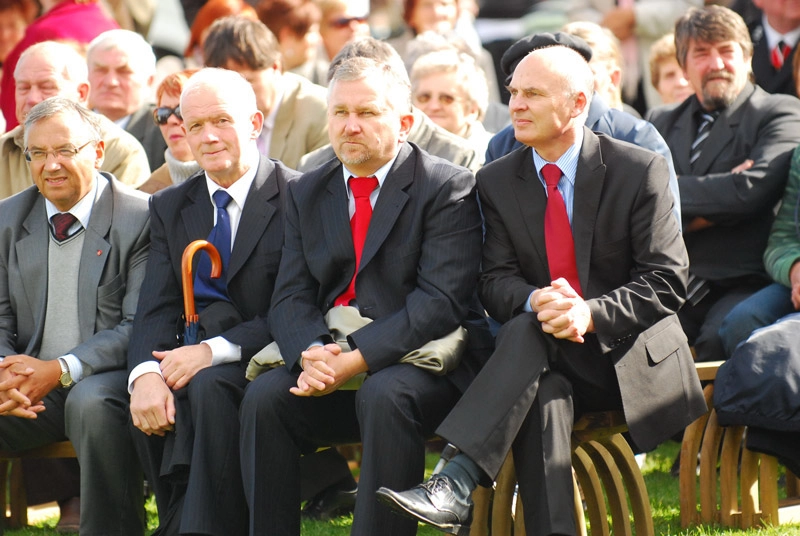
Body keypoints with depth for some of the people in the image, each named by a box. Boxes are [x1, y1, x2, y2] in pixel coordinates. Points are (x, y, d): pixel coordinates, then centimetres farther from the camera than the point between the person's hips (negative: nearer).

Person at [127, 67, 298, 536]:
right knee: (152, 396, -28)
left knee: (210, 385, -35)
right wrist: (145, 371, -17)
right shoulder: (170, 207, 15)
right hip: (198, 359, 4)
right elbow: (157, 308, 5)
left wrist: (215, 350, -22)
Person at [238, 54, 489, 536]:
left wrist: (355, 360, -23)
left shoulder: (448, 188, -3)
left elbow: (441, 300, -14)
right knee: (263, 396, -22)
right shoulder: (307, 194, 15)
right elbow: (291, 297, 7)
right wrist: (311, 353, -17)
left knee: (385, 395, -35)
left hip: (416, 361, -5)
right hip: (326, 359, 5)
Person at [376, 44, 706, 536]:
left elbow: (667, 279, -7)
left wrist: (590, 313, -25)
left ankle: (458, 483, -44)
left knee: (526, 333, -32)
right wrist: (537, 301, -23)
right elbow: (496, 282, 2)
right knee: (542, 394, -35)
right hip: (550, 361, 3)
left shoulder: (640, 171, -2)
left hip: (629, 359, -3)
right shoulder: (497, 182, 9)